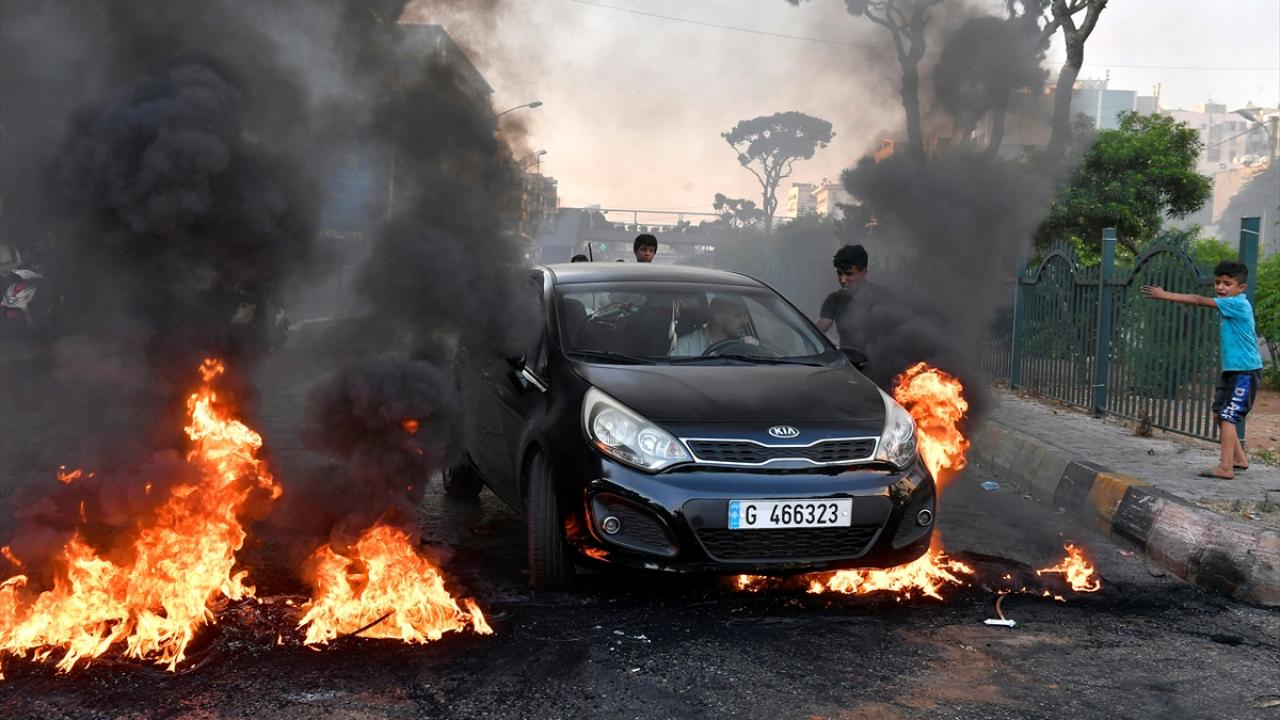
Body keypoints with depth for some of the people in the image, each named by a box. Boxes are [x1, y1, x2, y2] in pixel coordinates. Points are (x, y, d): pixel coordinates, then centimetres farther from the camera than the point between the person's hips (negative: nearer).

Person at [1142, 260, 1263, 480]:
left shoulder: (1237, 304, -18)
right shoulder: (1228, 306, 10)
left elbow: (1200, 301, -23)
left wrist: (1165, 295, -23)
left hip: (1245, 372, -10)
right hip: (1231, 369, 10)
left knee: (1227, 417, -13)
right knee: (1221, 413, 17)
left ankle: (1225, 467, -15)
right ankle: (1239, 459, 32)